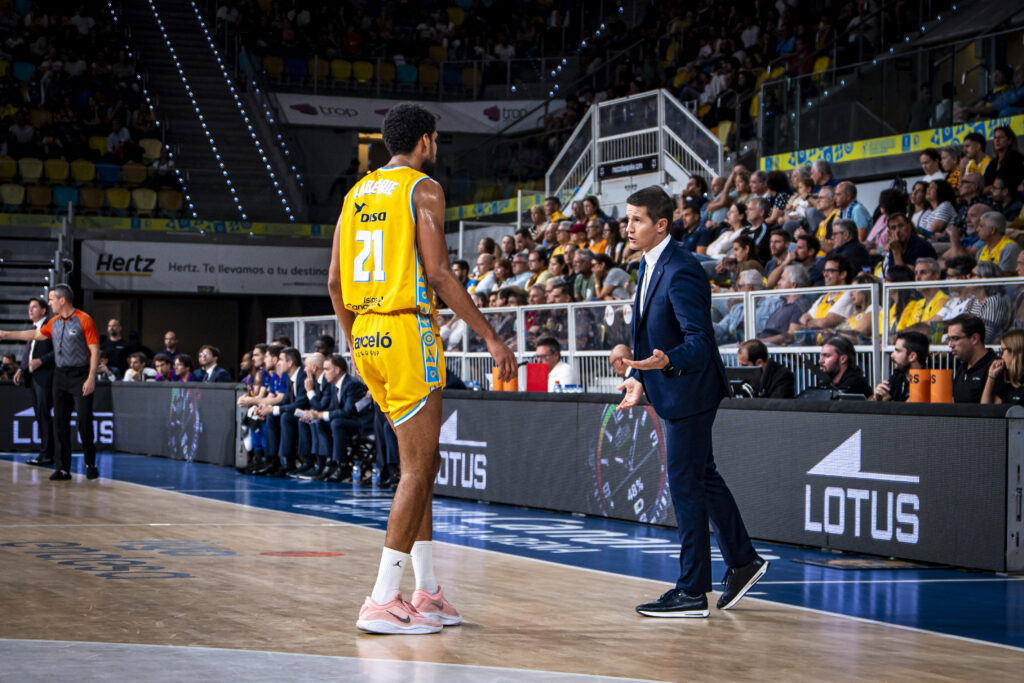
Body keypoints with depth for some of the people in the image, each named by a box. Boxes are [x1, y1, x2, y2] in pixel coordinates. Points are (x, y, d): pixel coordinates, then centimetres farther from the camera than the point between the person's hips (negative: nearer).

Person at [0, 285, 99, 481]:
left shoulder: (84, 320, -8)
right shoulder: (54, 322, 12)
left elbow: (95, 350, -10)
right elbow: (36, 334, 29)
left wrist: (91, 378, -16)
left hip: (80, 375, -6)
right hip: (60, 376, 6)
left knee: (84, 420, -6)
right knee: (60, 422, 2)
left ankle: (90, 464, 10)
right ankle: (63, 468, 4)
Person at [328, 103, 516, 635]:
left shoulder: (357, 193, 16)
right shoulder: (423, 189, -6)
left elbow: (335, 282, 15)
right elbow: (437, 274, -16)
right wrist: (490, 337, -13)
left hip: (365, 335, 8)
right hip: (407, 333, -8)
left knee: (423, 461, 17)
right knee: (417, 469, -3)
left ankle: (426, 592, 19)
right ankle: (382, 602, -6)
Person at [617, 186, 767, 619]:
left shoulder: (681, 272, -22)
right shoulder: (651, 264, 9)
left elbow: (699, 340, -26)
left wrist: (666, 361, -43)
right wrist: (640, 377, 14)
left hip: (689, 392, -10)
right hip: (675, 392, 10)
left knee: (685, 486, -5)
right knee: (703, 479, 19)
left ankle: (692, 592, 1)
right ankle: (742, 561, 33)